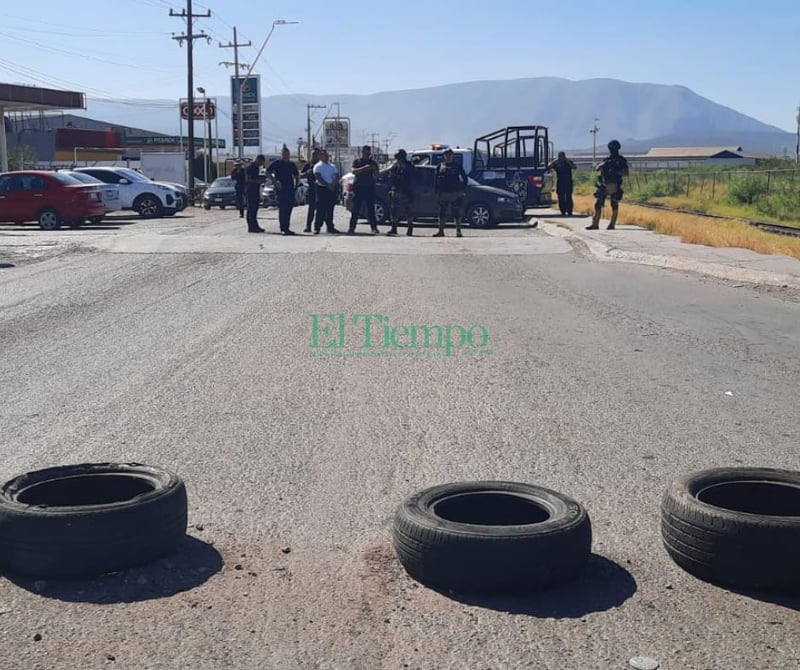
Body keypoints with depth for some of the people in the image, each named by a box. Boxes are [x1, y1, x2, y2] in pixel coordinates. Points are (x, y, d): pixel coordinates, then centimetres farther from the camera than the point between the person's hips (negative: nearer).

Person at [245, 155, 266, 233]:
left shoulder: (256, 168, 17)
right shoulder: (249, 167, -11)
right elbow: (247, 179, -18)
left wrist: (261, 179, 12)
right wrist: (257, 181, -23)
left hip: (256, 191, 10)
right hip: (250, 190, -10)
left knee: (255, 208, 12)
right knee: (251, 209, -8)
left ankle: (255, 226, 17)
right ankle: (251, 227, -7)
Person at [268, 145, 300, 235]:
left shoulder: (292, 165, 16)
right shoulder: (276, 163, 1)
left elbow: (296, 176, 25)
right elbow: (268, 173, -1)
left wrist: (295, 185, 10)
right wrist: (275, 181, -13)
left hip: (290, 189, 6)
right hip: (280, 189, -6)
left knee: (289, 208, 7)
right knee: (282, 208, -10)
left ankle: (286, 228, 16)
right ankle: (283, 229, -11)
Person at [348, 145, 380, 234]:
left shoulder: (373, 163, 14)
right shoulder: (357, 161, 9)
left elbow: (376, 175, 8)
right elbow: (353, 171, -8)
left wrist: (374, 169, -13)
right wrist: (364, 168, -21)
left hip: (369, 188, 2)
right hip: (358, 187, -2)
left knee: (371, 209, 0)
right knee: (356, 209, -4)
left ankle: (374, 227, 0)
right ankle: (352, 227, -3)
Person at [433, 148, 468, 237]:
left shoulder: (457, 166, 5)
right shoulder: (440, 166, 12)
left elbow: (465, 179, 6)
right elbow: (437, 180, 13)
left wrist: (462, 190, -4)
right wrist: (437, 192, 5)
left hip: (455, 193, -3)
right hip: (443, 193, 3)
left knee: (457, 213, -5)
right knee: (442, 213, 4)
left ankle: (458, 231, -2)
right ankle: (441, 231, 10)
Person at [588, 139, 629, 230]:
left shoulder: (621, 160, 1)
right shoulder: (607, 159, 16)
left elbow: (626, 173, -7)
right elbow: (597, 169, 8)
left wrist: (616, 171, -19)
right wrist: (603, 164, -11)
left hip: (614, 185, -5)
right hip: (604, 185, 5)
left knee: (614, 205, -2)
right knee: (598, 204, 2)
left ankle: (612, 224, 3)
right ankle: (595, 224, 6)